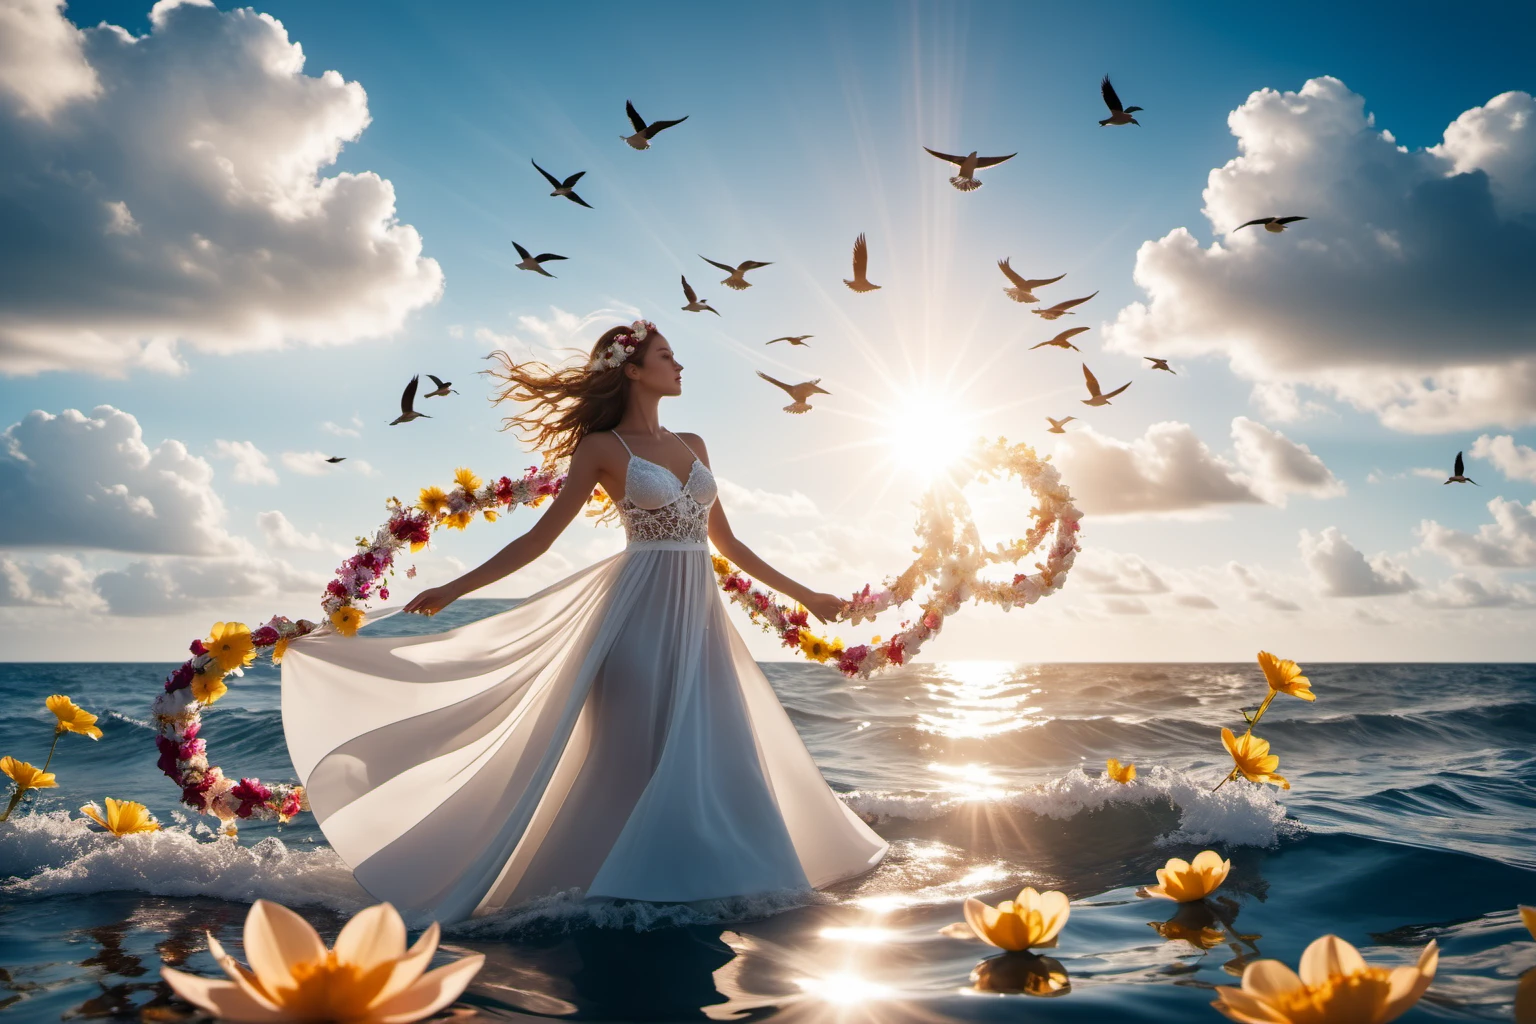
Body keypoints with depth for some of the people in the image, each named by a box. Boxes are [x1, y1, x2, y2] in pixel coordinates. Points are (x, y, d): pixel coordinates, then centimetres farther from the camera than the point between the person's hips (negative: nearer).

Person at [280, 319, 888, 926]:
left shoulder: (692, 445, 15)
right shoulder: (603, 447, -1)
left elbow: (726, 542, 20)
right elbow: (539, 537, -3)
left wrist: (801, 593, 22)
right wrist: (454, 589, -10)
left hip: (699, 615, 6)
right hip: (641, 614, -6)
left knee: (708, 755, 5)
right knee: (637, 756, -3)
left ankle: (690, 882, 18)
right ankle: (626, 887, 10)